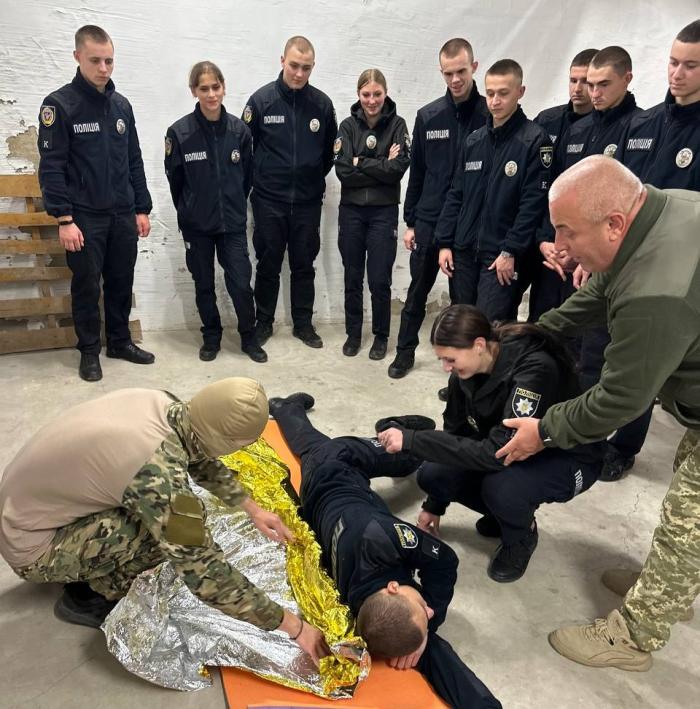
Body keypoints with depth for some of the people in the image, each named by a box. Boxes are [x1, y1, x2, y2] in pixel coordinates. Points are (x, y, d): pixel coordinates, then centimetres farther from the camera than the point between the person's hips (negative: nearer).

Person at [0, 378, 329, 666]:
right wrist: (292, 625, -20)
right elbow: (204, 572, -29)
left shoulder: (161, 402, -11)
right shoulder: (158, 472, -34)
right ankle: (86, 596, 2)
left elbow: (198, 456, 10)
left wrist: (251, 508, 12)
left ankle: (86, 571, 16)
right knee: (170, 527, -24)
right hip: (31, 546, -8)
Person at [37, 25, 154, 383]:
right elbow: (51, 167, -10)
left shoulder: (121, 105, 9)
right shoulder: (59, 104, -7)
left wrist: (142, 208, 8)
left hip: (123, 215, 5)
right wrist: (64, 219, -15)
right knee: (86, 286, 5)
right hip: (84, 217, -4)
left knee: (121, 283, 11)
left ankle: (120, 341, 27)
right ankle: (89, 350, 19)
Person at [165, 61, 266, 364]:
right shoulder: (179, 132, -9)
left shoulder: (239, 130, -4)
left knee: (241, 284, 0)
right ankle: (211, 336, 28)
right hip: (196, 224, 0)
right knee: (204, 284, 11)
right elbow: (175, 179, 2)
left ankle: (249, 337, 20)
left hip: (233, 222, 1)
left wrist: (235, 206, 12)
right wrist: (189, 211, 10)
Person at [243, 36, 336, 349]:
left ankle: (303, 324, 22)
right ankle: (264, 323, 22)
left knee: (304, 265, 9)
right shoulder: (261, 99, -5)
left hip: (308, 201, 2)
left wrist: (315, 179, 8)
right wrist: (260, 180, 4)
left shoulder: (322, 103, 0)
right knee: (268, 265, 7)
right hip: (269, 201, -1)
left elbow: (330, 149, 11)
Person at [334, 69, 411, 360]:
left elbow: (398, 169, -12)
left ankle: (381, 336, 19)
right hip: (351, 211, 2)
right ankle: (353, 333, 25)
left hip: (384, 212, -1)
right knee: (352, 277, 9)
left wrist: (361, 163, -10)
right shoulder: (348, 126, 3)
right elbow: (343, 171, -9)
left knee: (380, 280, 0)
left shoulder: (397, 125, 1)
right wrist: (380, 166, -12)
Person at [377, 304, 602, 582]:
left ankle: (521, 538, 0)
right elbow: (456, 432, -1)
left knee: (501, 485, -36)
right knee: (431, 475, -12)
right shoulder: (465, 370, -13)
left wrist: (411, 440, -37)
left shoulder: (534, 368, -34)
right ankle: (506, 514, 14)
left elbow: (498, 453, -39)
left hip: (569, 458, -6)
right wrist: (434, 506, 7)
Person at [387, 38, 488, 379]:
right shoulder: (427, 116, 5)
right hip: (428, 221, 3)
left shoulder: (489, 115, -4)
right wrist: (409, 222, 7)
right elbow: (417, 172, 8)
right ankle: (405, 350, 29)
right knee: (417, 291, 12)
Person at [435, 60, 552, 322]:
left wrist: (511, 251, -15)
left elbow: (533, 203, -11)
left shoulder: (534, 141, -6)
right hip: (464, 252, 6)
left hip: (502, 256, -5)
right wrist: (444, 243, 6)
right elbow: (455, 195, 12)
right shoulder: (473, 141, 11)